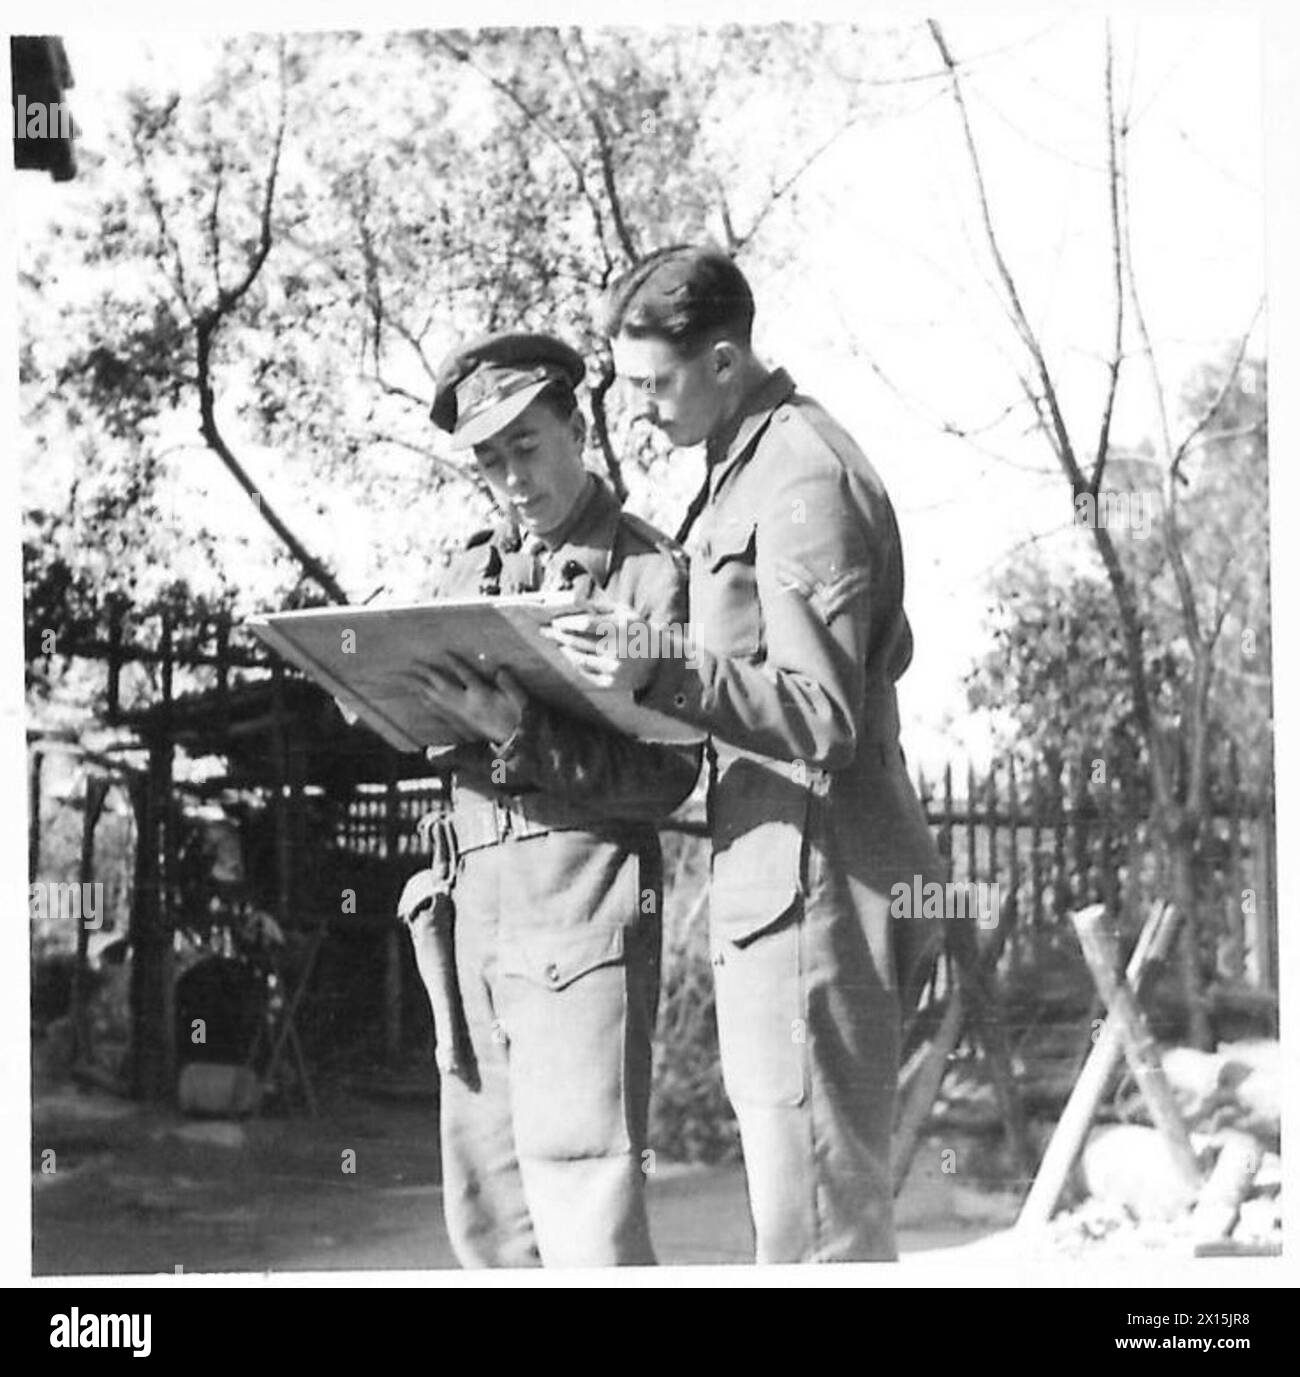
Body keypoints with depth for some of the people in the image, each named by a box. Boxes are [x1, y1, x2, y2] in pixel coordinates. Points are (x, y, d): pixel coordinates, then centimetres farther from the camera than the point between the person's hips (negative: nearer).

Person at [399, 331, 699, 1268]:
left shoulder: (650, 571, -3)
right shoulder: (472, 575, 17)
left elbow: (666, 776, -10)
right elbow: (433, 737, 18)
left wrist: (521, 732, -22)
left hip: (585, 892, -7)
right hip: (476, 895, 7)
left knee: (584, 1190, -12)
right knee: (484, 1195, 9)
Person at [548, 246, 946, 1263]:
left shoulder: (804, 482, -14)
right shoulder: (747, 466, 17)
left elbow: (822, 719, -19)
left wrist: (666, 678, -31)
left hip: (812, 895, -10)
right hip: (773, 886, 10)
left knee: (813, 1220, -9)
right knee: (819, 1199, 13)